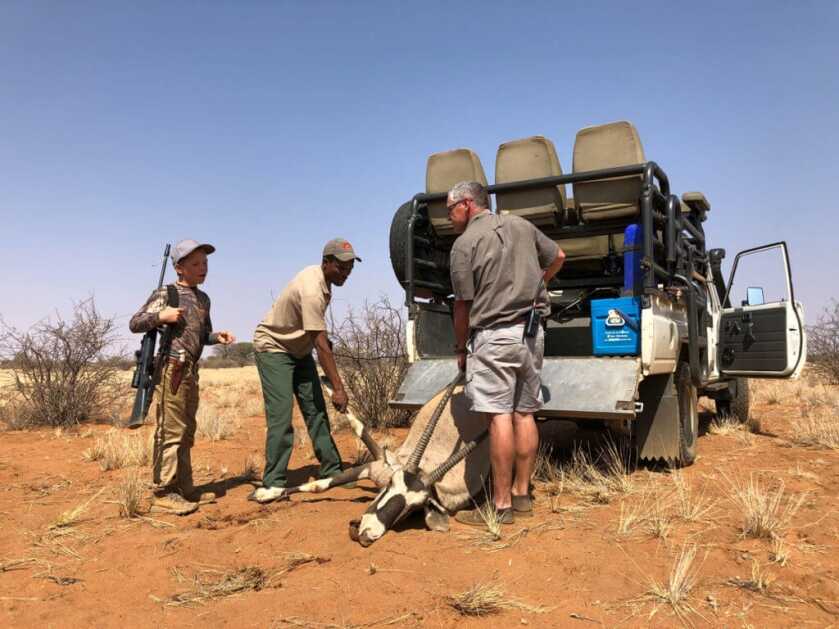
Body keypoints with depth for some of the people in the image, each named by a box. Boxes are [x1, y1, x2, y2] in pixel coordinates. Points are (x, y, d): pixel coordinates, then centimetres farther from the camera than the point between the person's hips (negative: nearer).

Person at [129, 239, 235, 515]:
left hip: (190, 370, 8)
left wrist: (217, 336, 4)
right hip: (171, 368, -8)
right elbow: (134, 324, -5)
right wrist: (161, 316, -19)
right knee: (170, 430, -7)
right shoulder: (166, 294, -5)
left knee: (186, 432, 14)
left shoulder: (203, 299, 16)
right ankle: (162, 493, 1)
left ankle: (184, 489, 24)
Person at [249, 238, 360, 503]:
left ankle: (332, 472, 10)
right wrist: (338, 387, -29)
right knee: (280, 417, -14)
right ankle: (274, 484, -6)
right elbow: (321, 346, -32)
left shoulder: (322, 278, -3)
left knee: (316, 410, 5)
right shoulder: (311, 291, -32)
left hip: (300, 350, 9)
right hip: (273, 348, -8)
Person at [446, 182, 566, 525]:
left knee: (500, 417, -6)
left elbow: (463, 305, -5)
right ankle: (522, 494, 20)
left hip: (494, 335, -7)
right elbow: (558, 257, 24)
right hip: (532, 332, 7)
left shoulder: (465, 243, -6)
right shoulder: (521, 225, 12)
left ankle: (502, 505, -1)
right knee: (524, 414, 11)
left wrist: (460, 348, 7)